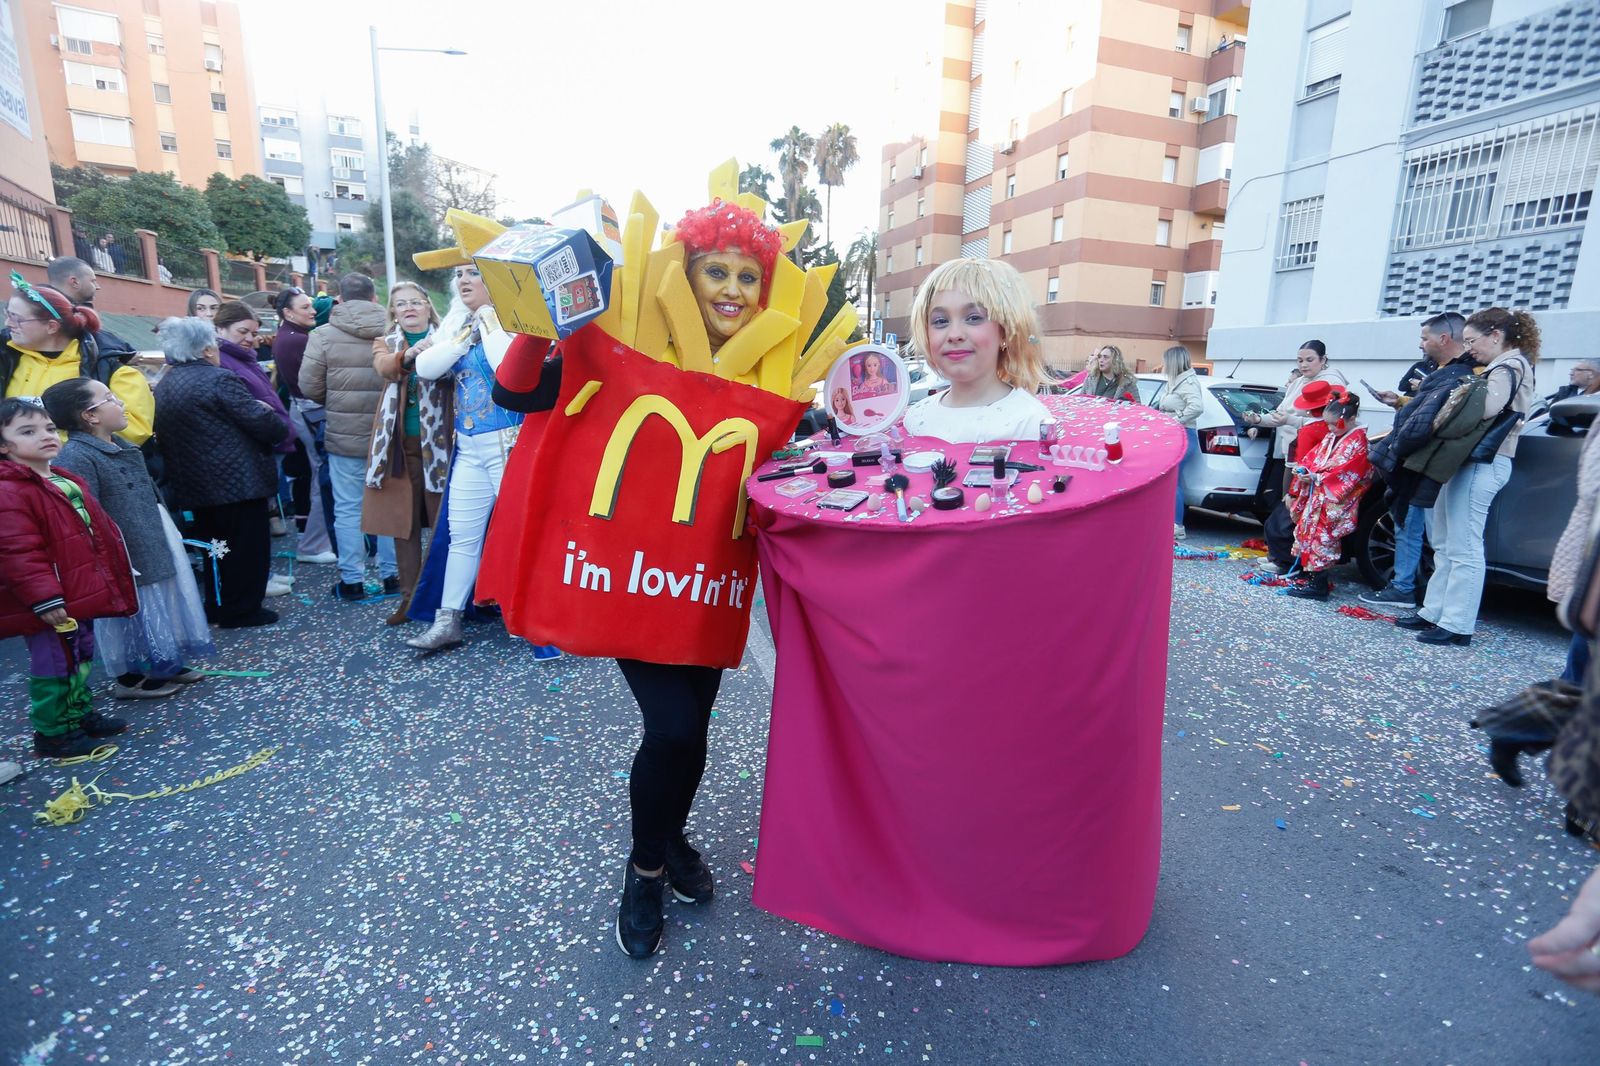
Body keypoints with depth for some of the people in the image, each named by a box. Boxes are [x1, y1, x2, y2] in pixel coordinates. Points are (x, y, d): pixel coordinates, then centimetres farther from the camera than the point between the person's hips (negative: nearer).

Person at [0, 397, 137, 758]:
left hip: (79, 596, 10)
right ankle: (52, 733, 16)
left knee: (80, 657, 21)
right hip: (51, 605, -9)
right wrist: (45, 599, -27)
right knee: (54, 665, 2)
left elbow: (95, 532, 21)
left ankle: (80, 714, 36)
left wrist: (114, 574, 24)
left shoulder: (66, 481, 11)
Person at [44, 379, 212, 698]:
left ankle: (164, 665, 35)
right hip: (126, 561, -9)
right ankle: (130, 678, 23)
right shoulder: (76, 459, -21)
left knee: (161, 612, 19)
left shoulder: (121, 447, 10)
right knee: (136, 620, 5)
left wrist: (168, 536, 24)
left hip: (153, 549, 9)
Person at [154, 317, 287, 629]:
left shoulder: (163, 386, 12)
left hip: (194, 483, 8)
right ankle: (241, 610, 6)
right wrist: (278, 422, 4)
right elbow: (264, 423, -19)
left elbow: (161, 436, 20)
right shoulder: (219, 379, -15)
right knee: (247, 545, 1)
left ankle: (216, 607, 27)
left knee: (216, 545, 18)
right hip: (238, 480, -8)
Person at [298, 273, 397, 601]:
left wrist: (337, 400, 14)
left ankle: (352, 580, 12)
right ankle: (391, 574, 18)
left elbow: (310, 386, -5)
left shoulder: (324, 335, -6)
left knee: (348, 509, 6)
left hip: (344, 436, -2)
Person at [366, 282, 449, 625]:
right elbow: (383, 367, -11)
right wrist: (409, 353, -31)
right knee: (403, 520, 7)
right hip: (399, 443, 3)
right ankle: (409, 595, 18)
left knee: (443, 519, 0)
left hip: (437, 440, -3)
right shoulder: (385, 342, 13)